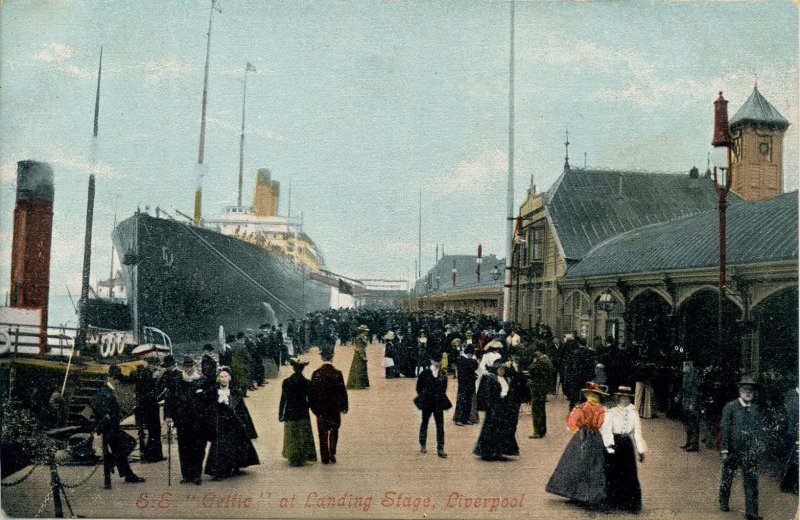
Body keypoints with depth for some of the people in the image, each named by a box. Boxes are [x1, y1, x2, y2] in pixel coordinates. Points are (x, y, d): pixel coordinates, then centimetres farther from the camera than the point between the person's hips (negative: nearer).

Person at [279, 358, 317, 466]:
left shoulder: (286, 382, -9)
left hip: (290, 413, -1)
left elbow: (283, 399, -8)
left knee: (292, 437, 10)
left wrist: (281, 415, -2)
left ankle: (293, 459, 13)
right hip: (303, 414, 1)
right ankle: (303, 457, 17)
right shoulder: (307, 382, -8)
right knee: (304, 436, 13)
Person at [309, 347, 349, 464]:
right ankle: (332, 454, 5)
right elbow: (343, 392, -8)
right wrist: (343, 406, 2)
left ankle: (325, 457, 14)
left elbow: (311, 392, -2)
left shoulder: (316, 373, -6)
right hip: (334, 408, -1)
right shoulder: (337, 373, -11)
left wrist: (313, 406, 9)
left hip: (320, 409, 1)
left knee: (322, 433, 11)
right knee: (334, 431, 14)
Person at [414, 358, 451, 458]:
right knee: (424, 423, 14)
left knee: (440, 425, -2)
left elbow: (444, 389, 12)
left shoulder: (443, 375, 1)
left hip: (438, 404, 2)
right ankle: (422, 445, 30)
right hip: (427, 403, -2)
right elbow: (419, 387, -2)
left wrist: (441, 397, 3)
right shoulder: (425, 373, -9)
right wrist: (423, 396, -6)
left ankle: (440, 449, 1)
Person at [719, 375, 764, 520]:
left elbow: (759, 429, 12)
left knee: (752, 481, 0)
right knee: (727, 478, 12)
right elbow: (724, 429, -8)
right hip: (733, 451, -2)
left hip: (750, 452, 2)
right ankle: (723, 503, 32)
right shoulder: (730, 407, -6)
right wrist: (724, 449, -11)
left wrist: (760, 445, 6)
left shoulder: (756, 408, 5)